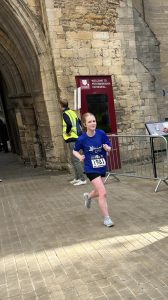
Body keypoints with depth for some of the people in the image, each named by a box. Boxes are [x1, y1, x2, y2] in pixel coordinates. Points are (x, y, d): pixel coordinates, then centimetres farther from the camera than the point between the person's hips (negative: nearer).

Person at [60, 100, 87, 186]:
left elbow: (69, 124, -29)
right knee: (73, 160, 17)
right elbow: (79, 122, 26)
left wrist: (67, 132, -13)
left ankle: (82, 179, -5)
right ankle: (77, 178, 23)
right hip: (77, 137, 10)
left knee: (76, 160, -7)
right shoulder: (72, 112, 15)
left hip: (72, 139, -10)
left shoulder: (65, 114, -12)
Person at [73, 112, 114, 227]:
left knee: (99, 192, 20)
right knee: (103, 193, -11)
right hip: (91, 169, -4)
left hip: (102, 167, 4)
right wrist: (80, 157, -19)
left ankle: (88, 196, 56)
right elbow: (75, 151, 1)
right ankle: (106, 218, 5)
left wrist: (107, 148, -23)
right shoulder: (82, 139, -15)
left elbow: (109, 148, 0)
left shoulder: (101, 133, -10)